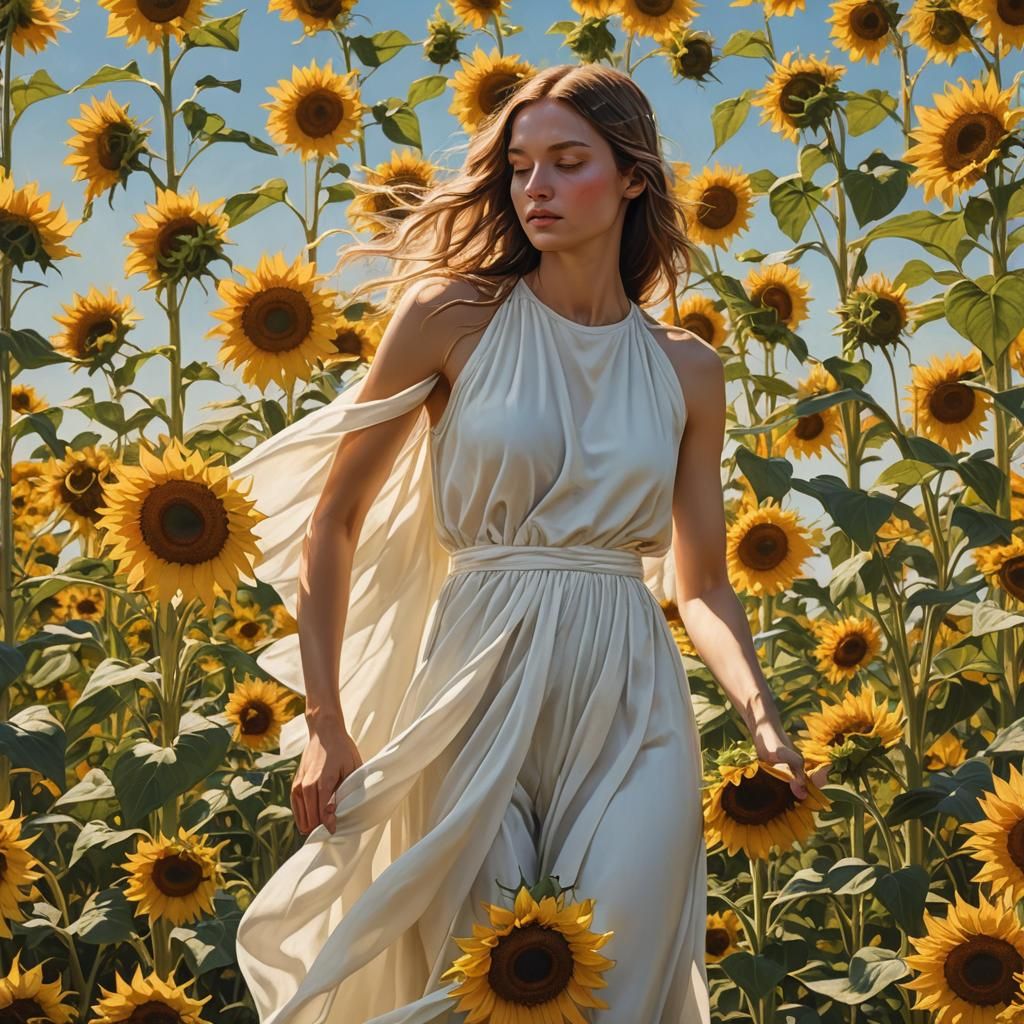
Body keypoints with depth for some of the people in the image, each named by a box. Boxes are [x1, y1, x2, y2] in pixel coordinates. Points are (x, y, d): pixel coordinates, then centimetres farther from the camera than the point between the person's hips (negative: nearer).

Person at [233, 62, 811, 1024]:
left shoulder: (686, 369, 9)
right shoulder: (451, 316, 1)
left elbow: (701, 582, 13)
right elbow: (334, 518, 3)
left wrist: (761, 715, -6)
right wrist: (325, 722, -3)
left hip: (630, 708, 2)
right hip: (479, 694, -2)